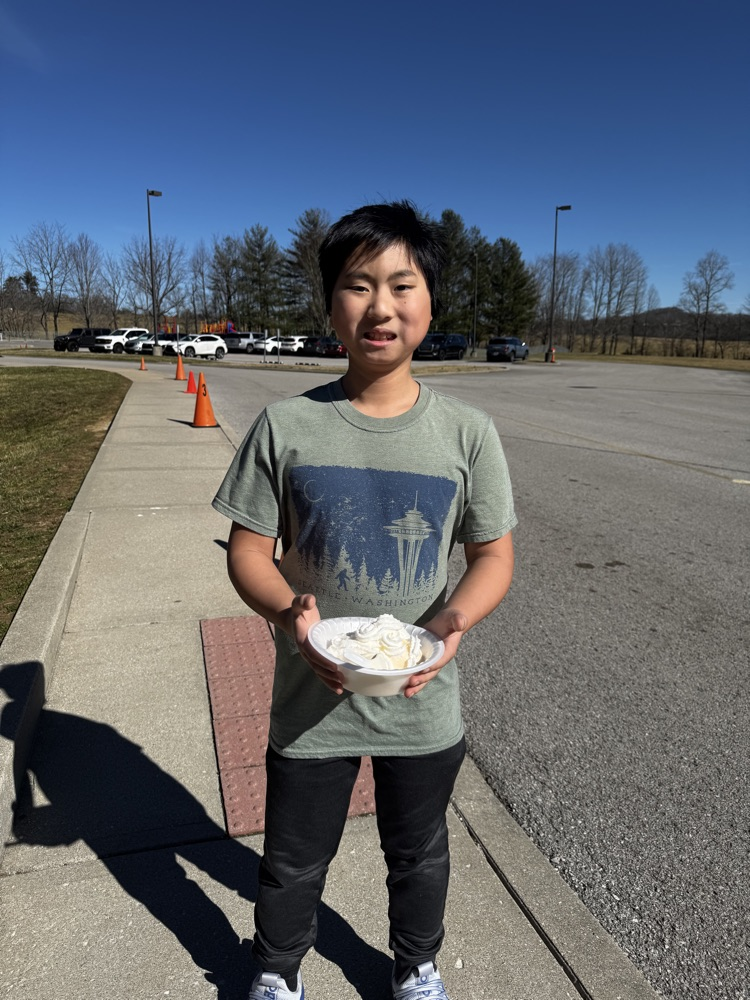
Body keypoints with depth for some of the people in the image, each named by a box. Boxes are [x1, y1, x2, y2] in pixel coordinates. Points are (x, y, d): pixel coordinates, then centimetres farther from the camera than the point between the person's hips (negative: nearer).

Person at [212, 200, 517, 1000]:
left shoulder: (467, 433, -10)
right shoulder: (285, 426, -12)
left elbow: (494, 556, -4)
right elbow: (248, 550, -6)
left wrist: (455, 618, -24)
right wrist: (290, 611, -26)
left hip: (424, 702, 1)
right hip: (310, 700, 0)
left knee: (418, 855, 26)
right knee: (293, 860, 23)